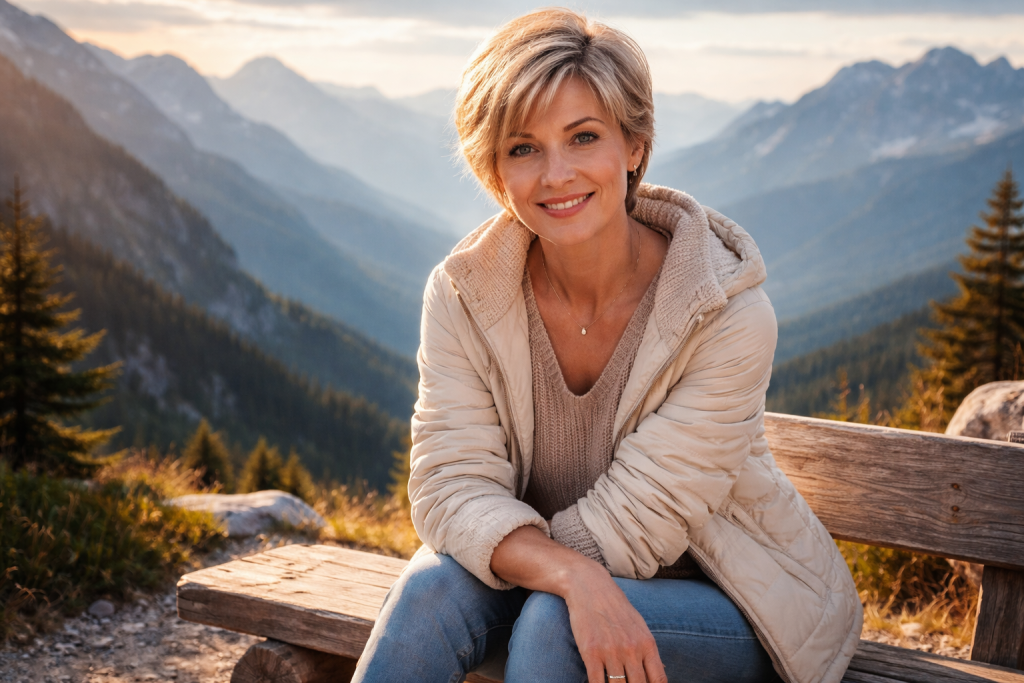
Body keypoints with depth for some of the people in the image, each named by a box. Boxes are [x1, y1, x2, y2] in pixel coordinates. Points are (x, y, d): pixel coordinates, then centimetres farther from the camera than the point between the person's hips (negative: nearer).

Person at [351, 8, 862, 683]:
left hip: (728, 603, -2)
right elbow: (454, 486, -18)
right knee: (433, 589, -27)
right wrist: (572, 575, -36)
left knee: (552, 625, -31)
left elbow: (630, 526, -21)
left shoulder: (728, 312, -23)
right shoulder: (464, 294, -12)